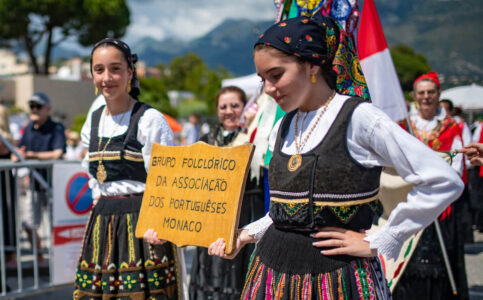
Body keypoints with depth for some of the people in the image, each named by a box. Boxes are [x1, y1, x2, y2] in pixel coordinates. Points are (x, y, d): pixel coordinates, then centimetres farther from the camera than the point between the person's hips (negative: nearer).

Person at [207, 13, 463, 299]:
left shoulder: (357, 118, -11)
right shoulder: (282, 130, 10)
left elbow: (445, 182, -15)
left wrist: (378, 242, -12)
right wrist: (247, 234, 3)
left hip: (337, 275, -5)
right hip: (273, 270, 6)